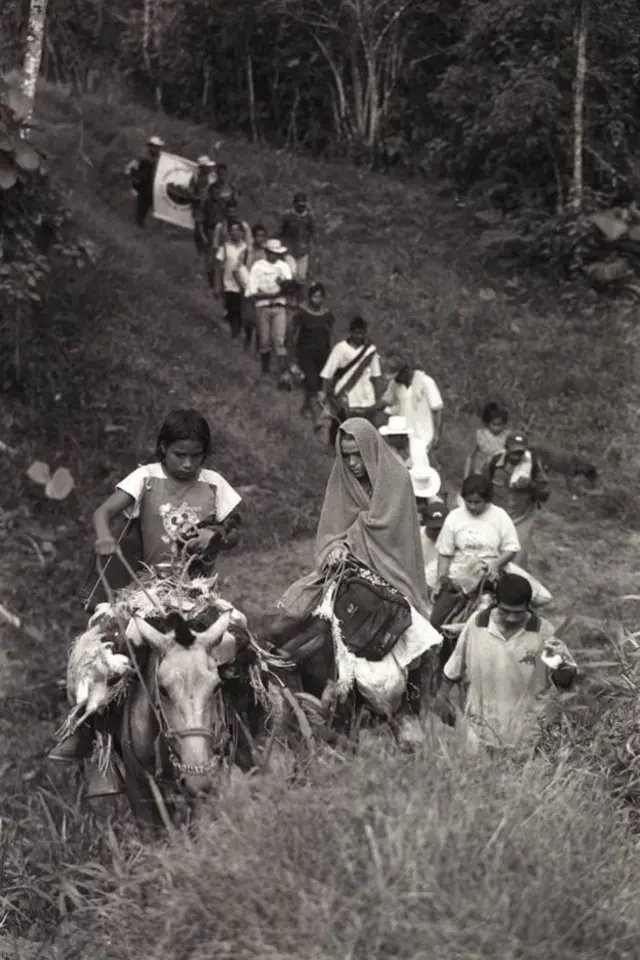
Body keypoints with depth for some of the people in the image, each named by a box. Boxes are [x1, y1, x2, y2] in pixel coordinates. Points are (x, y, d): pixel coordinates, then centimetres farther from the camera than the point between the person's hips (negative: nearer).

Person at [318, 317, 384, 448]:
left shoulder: (371, 350, 3)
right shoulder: (341, 349, -7)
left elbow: (376, 376, 9)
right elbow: (327, 374, -7)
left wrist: (378, 399, 9)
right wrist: (325, 394, -12)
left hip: (367, 402, 3)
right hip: (345, 401, -3)